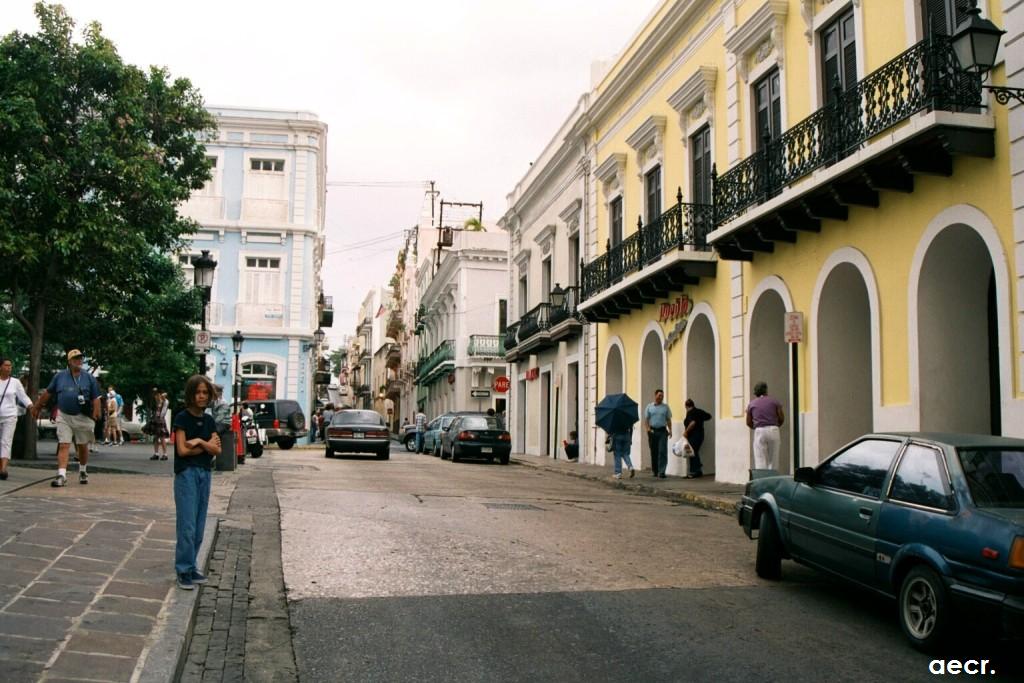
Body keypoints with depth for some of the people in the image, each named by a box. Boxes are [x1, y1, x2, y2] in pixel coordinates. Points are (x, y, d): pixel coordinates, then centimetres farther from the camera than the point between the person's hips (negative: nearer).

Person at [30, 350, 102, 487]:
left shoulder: (89, 378, 1)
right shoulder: (59, 376, 4)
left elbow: (96, 398, -1)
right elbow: (47, 393, 13)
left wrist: (95, 416, -11)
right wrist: (36, 407, 17)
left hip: (83, 417, 0)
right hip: (64, 417, 0)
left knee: (82, 446, 12)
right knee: (63, 445, -8)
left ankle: (83, 471, 32)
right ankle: (61, 475, -13)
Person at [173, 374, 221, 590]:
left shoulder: (209, 420, 10)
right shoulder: (182, 418, -6)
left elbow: (217, 450, 3)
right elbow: (182, 450, -14)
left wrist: (200, 441, -13)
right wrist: (207, 445, -6)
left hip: (205, 474, 6)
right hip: (186, 474, -6)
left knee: (199, 527, 8)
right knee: (187, 526, -7)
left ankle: (191, 567, 16)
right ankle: (184, 571, -1)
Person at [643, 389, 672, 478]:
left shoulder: (666, 407, 9)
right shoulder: (649, 406, 8)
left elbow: (668, 419, 10)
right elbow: (646, 420, 7)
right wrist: (648, 429, -9)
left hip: (662, 431, -1)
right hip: (652, 431, 1)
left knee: (662, 451, -10)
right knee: (654, 452, 7)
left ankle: (661, 471, -13)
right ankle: (654, 470, 19)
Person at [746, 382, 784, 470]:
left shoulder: (752, 404, 10)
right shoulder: (774, 401, 8)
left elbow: (748, 422, 10)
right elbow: (781, 418, 5)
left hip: (759, 431, 0)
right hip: (773, 431, 0)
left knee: (760, 462, -3)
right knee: (773, 461, 6)